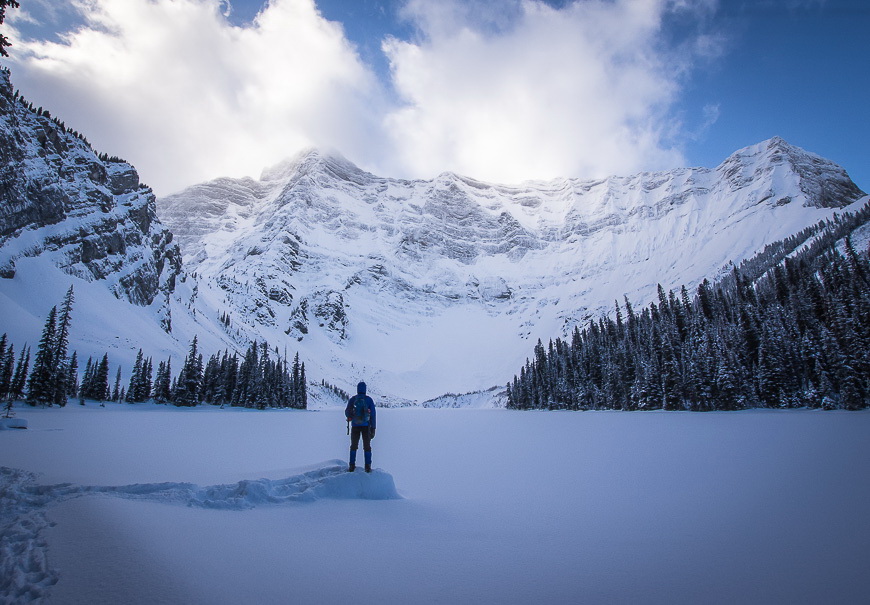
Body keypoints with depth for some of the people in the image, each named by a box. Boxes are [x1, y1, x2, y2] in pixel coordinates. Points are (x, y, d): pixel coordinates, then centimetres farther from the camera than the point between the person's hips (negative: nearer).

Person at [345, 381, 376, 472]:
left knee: (353, 446, 14)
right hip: (366, 426, -1)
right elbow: (373, 414, -4)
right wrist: (373, 428, 0)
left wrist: (349, 416, 27)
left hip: (355, 426, 1)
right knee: (367, 447, 8)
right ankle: (368, 467, 4)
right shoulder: (369, 400, -3)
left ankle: (352, 466, 11)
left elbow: (347, 412, 3)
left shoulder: (352, 399, -2)